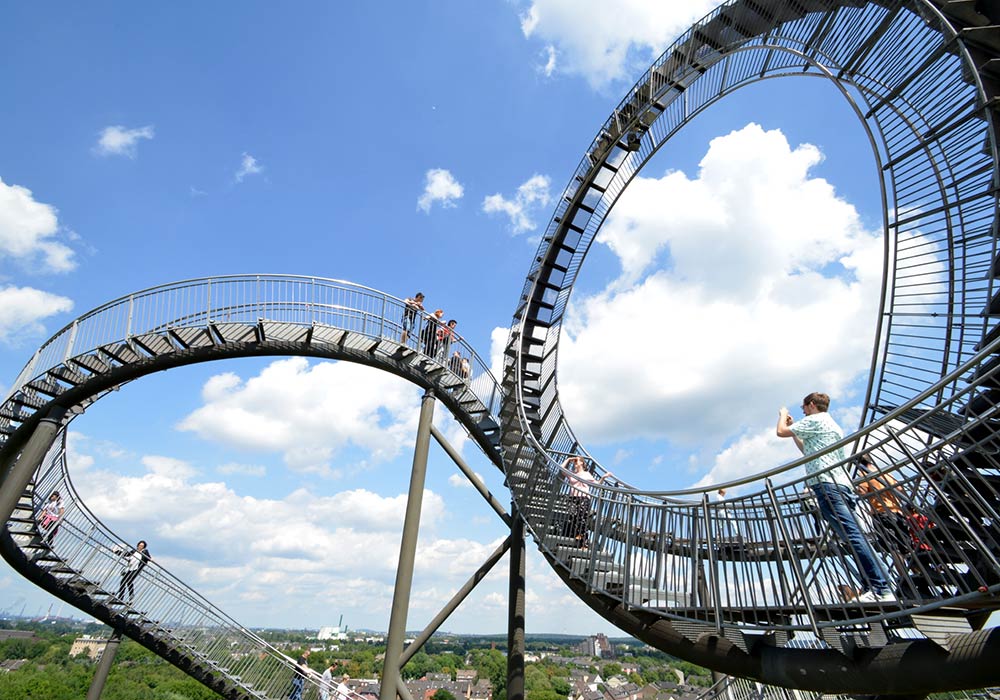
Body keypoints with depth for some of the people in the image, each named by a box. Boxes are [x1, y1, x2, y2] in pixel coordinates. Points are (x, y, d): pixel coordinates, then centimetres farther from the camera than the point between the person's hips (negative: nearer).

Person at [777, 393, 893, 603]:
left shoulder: (815, 420, 2)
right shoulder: (833, 425, 31)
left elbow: (781, 432, 0)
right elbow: (809, 450, 42)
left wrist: (783, 415, 20)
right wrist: (794, 430, 41)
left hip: (827, 484, -10)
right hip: (843, 485, 10)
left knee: (851, 534, -17)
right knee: (852, 535, 4)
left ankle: (881, 589, -22)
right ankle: (870, 587, -1)